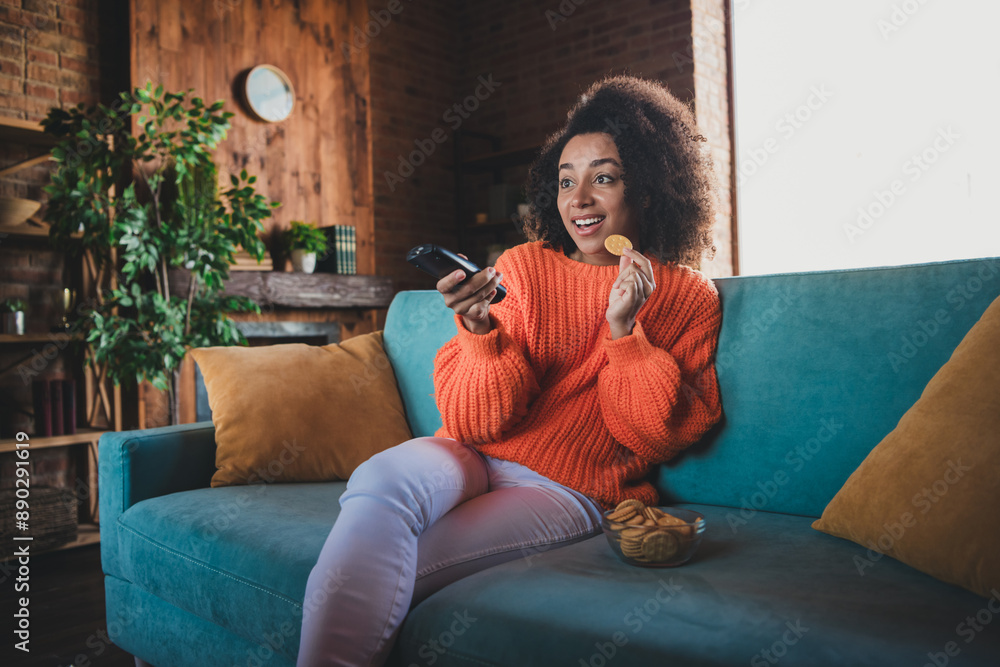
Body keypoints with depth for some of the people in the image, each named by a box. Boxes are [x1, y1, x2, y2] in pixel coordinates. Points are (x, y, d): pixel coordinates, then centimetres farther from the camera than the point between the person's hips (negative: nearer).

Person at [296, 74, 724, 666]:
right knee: (380, 481, -32)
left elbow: (657, 438, -1)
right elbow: (473, 421, 0)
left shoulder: (689, 298, 4)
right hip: (474, 458, 3)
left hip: (572, 491, -2)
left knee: (373, 569, -26)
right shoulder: (522, 268, 5)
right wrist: (482, 330, -20)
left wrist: (624, 328, -13)